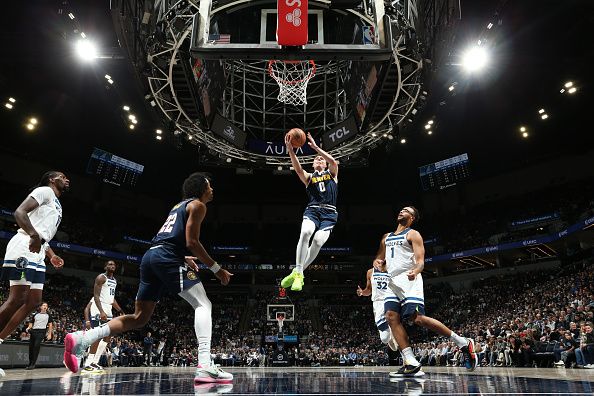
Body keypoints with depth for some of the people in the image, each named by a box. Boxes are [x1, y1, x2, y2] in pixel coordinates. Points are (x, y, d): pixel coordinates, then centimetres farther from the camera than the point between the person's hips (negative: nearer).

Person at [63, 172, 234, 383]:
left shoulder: (179, 205, 30)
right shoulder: (198, 205, 3)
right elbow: (191, 242, -9)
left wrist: (184, 258, 40)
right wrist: (216, 268, -4)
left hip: (150, 256, 9)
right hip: (167, 257, -8)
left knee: (139, 318, 12)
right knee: (203, 305, -7)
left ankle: (80, 339, 2)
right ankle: (205, 366, -21)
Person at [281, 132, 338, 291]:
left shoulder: (332, 173, 21)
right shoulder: (309, 177, 20)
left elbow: (334, 162, -3)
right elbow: (298, 169, -2)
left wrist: (315, 147, -8)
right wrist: (290, 150, -17)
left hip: (329, 212, 0)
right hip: (312, 210, 0)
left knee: (318, 241, -23)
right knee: (306, 232, -31)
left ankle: (298, 272, -9)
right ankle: (298, 272, -28)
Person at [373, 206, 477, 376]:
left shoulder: (413, 234, 4)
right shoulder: (386, 237, 24)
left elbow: (420, 261, -6)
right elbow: (380, 258, 27)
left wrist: (415, 271, -30)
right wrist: (377, 262, 1)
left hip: (409, 280, -7)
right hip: (393, 282, 7)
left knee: (417, 318, -19)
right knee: (391, 317, -12)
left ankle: (463, 343, -5)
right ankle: (411, 363, -12)